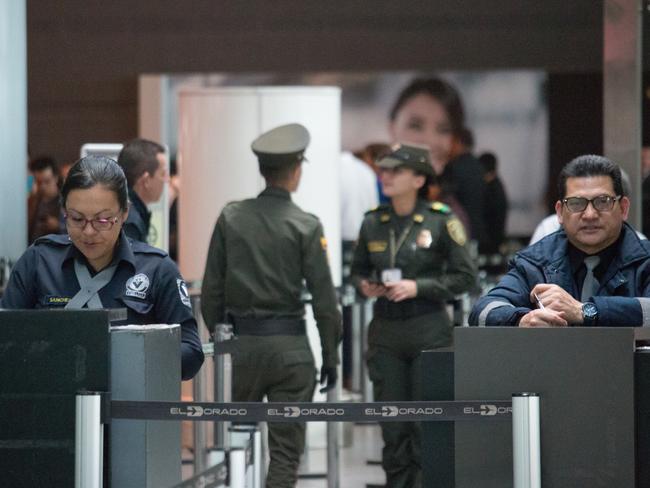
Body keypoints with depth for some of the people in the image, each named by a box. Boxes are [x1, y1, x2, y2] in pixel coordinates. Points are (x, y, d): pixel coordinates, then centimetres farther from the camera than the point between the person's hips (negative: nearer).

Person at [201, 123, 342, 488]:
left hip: (241, 344, 3)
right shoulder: (306, 226, -6)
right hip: (290, 346, -3)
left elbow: (212, 289, 5)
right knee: (286, 450, 2)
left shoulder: (230, 218, 3)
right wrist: (331, 356, 2)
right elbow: (324, 298, -6)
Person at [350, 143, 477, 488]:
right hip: (386, 332, 4)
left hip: (429, 331, -4)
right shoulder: (373, 223, 5)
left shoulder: (441, 221, -5)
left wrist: (418, 287, -14)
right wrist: (364, 286, -5)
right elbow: (357, 271, 18)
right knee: (393, 426, 6)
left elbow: (465, 277, -4)